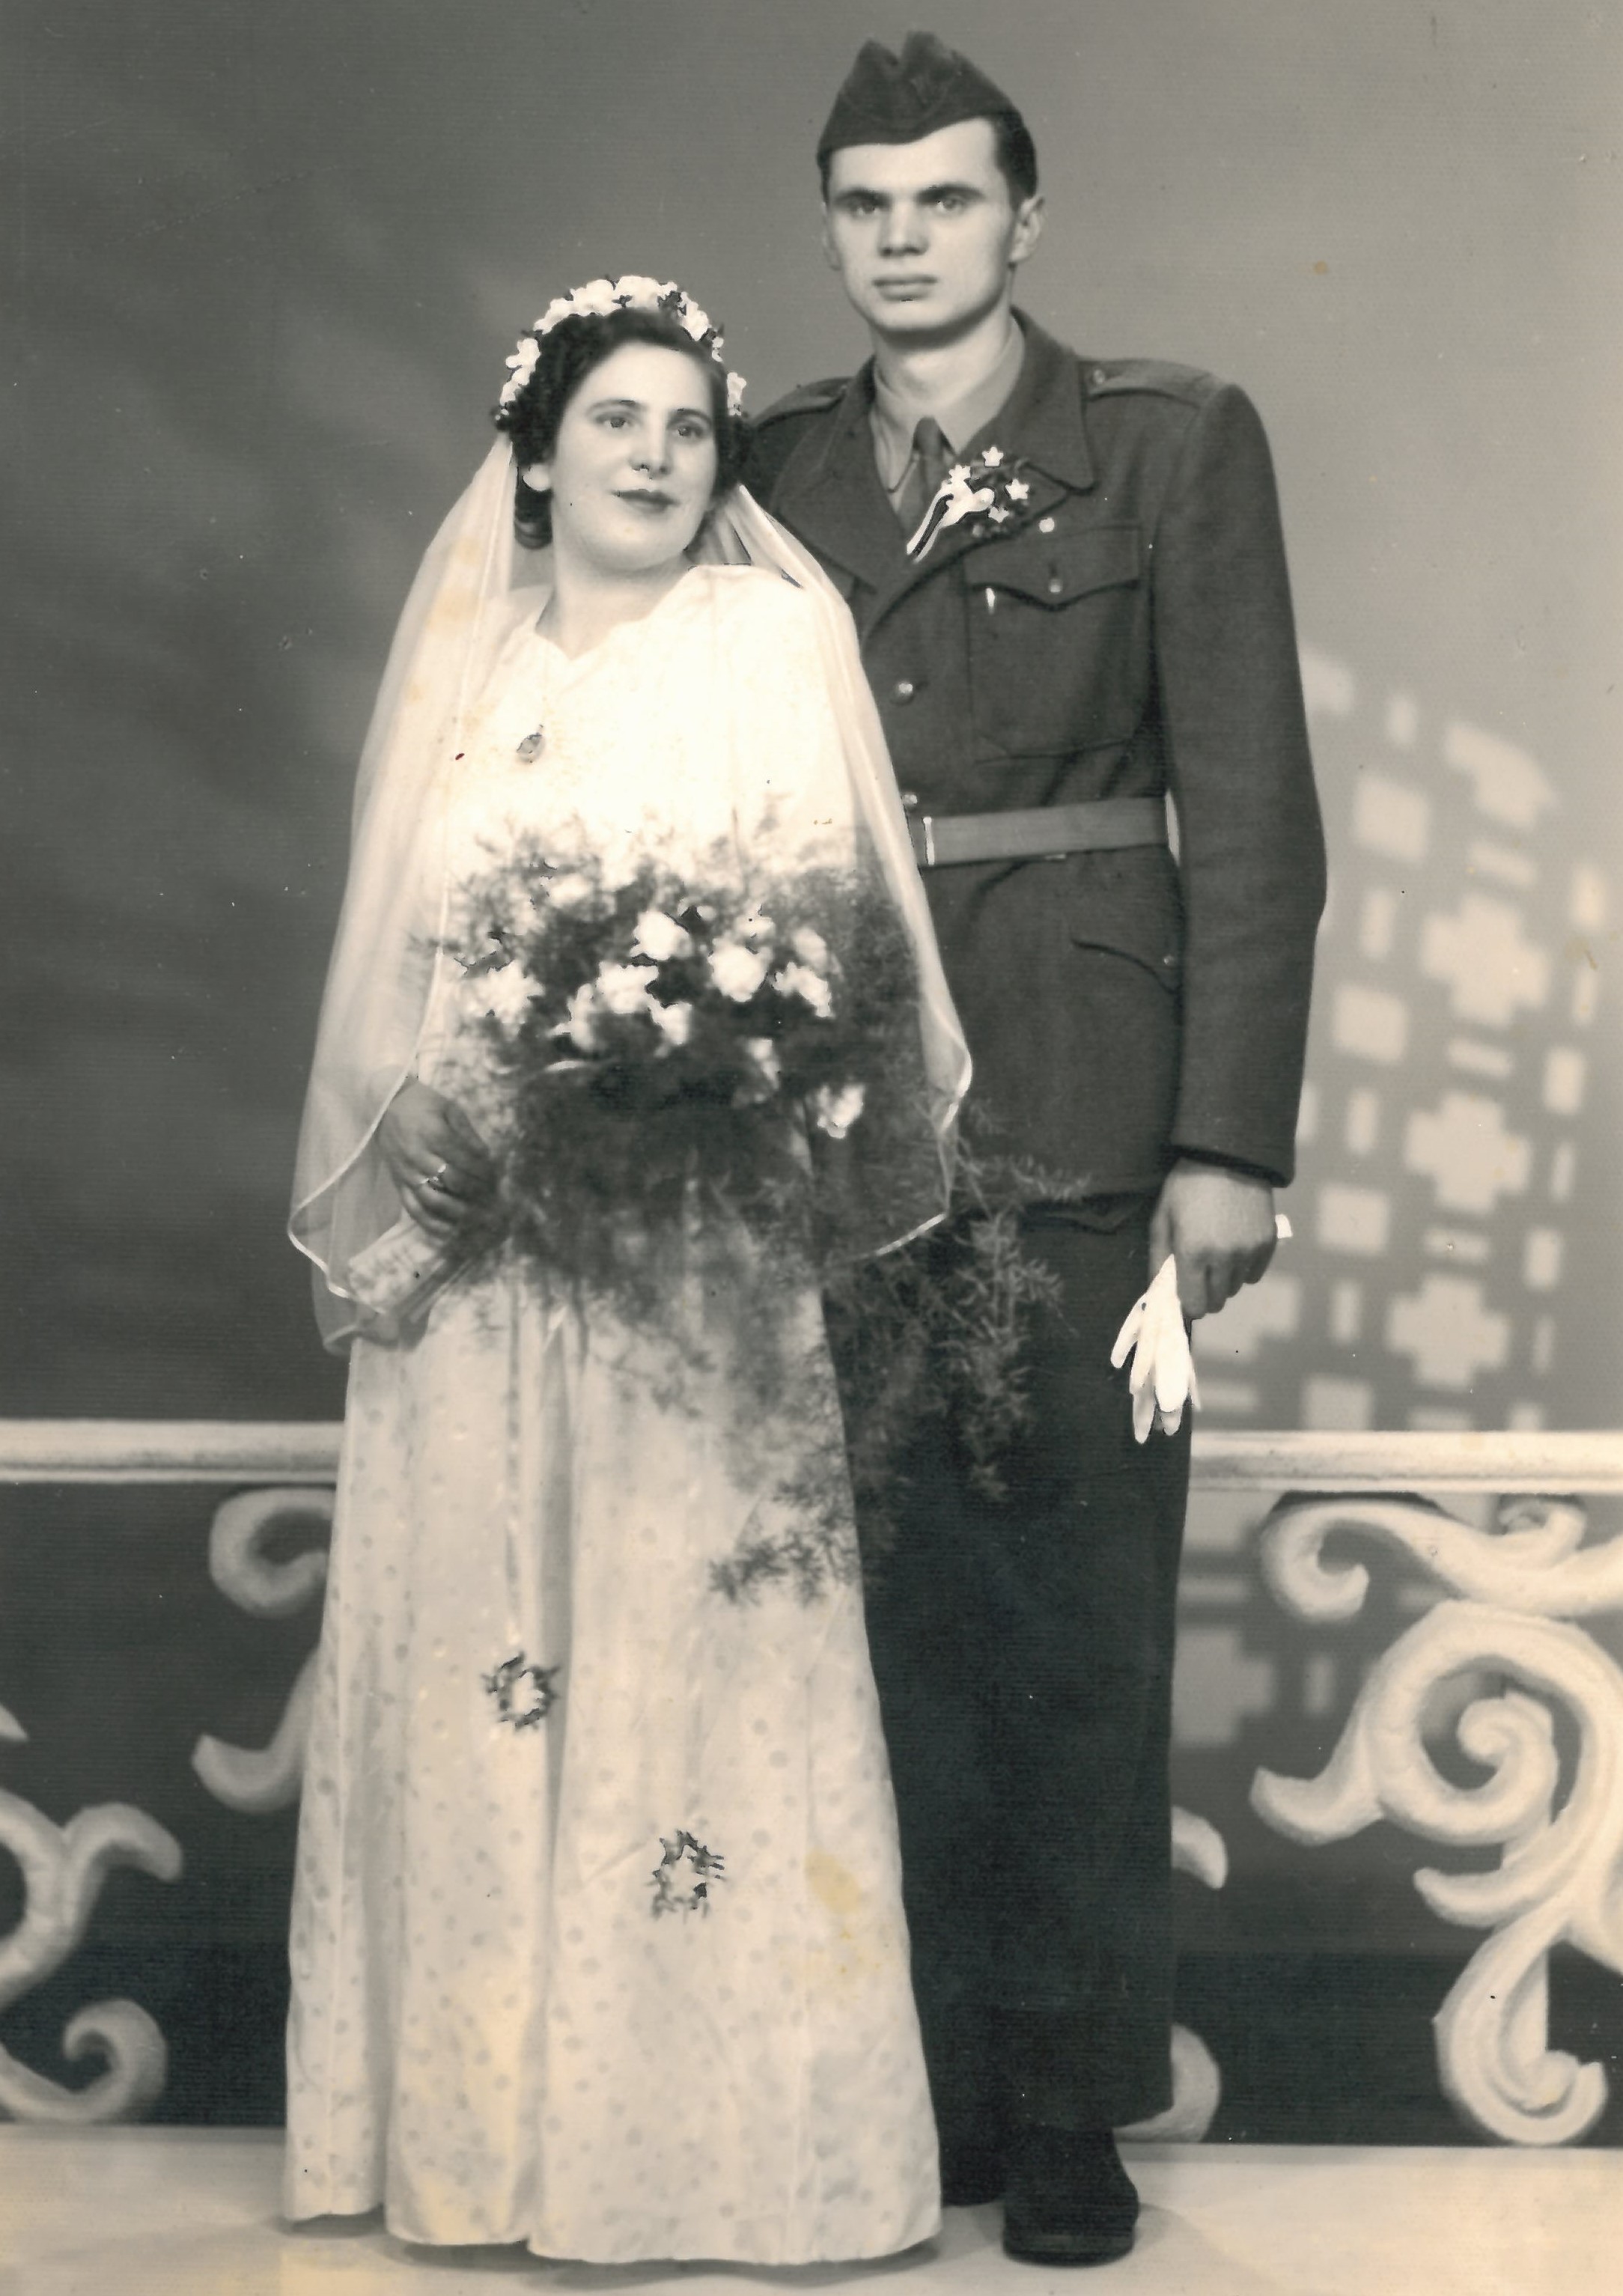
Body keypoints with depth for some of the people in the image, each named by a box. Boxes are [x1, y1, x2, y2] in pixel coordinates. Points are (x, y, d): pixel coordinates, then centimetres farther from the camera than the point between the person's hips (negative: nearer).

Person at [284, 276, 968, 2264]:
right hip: (475, 1262, 4)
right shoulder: (463, 663, 15)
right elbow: (390, 969, 13)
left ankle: (708, 2126, 4)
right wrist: (448, 1113, -3)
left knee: (687, 1644, -4)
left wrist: (702, 1054, -20)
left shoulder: (778, 638, 4)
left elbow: (834, 917, -4)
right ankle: (480, 2117, 13)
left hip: (690, 1262, -3)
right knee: (475, 1654, 4)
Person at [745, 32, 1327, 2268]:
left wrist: (1229, 1141, -8)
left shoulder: (1174, 442, 2)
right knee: (879, 1617, 5)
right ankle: (917, 2080, 17)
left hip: (1074, 1121, -2)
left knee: (1077, 1621, 2)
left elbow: (1250, 810, -2)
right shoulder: (774, 471, 11)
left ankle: (1072, 2105, 14)